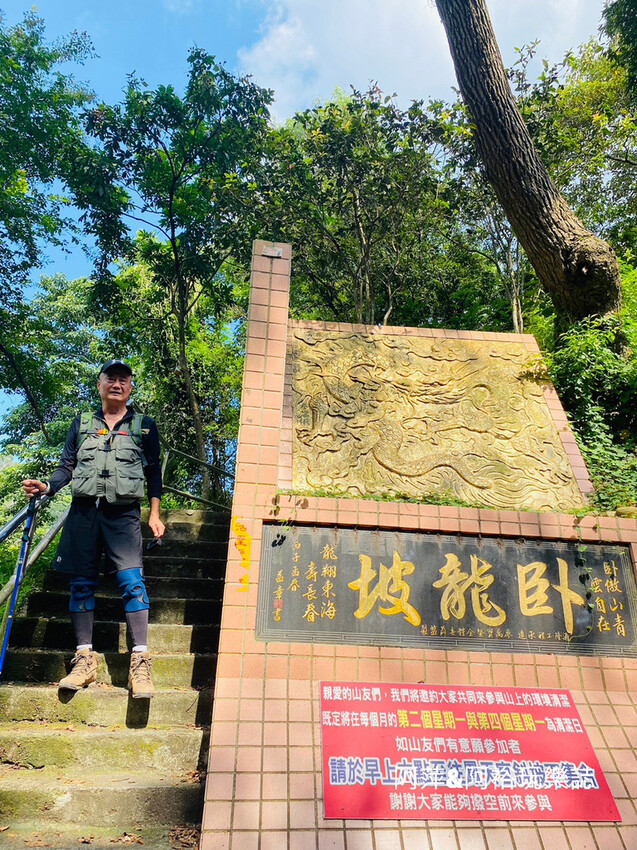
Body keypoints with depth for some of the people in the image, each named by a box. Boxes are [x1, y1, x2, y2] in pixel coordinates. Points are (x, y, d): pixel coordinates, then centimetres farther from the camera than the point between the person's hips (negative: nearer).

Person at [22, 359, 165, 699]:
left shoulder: (144, 426, 11)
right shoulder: (81, 423, 16)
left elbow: (153, 472, 12)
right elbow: (67, 466, 15)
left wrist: (154, 514, 6)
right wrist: (46, 486, -5)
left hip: (123, 514, -2)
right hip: (83, 510, 3)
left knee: (132, 581, -14)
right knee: (81, 584, 3)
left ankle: (140, 662, -11)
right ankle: (84, 660, 13)